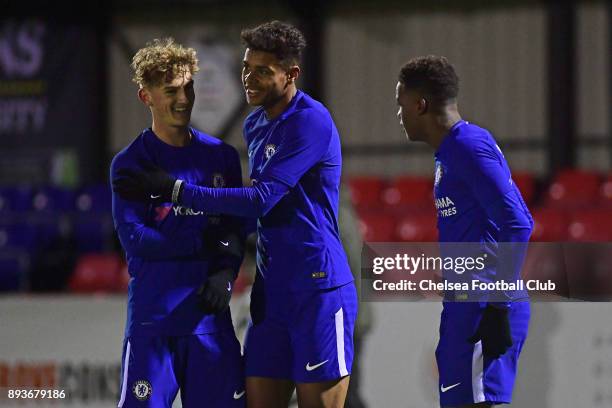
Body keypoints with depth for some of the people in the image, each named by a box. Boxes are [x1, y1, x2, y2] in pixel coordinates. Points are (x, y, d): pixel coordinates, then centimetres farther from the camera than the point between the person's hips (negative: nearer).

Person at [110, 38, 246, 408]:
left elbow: (236, 230, 10)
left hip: (210, 313, 3)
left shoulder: (221, 157, 11)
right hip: (152, 317, -3)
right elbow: (134, 239, -8)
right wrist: (205, 242, -10)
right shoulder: (130, 164, 1)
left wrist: (226, 273, -9)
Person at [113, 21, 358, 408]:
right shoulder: (255, 125, 15)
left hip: (319, 289, -8)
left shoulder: (311, 121, -13)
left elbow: (262, 199, -19)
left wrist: (176, 189, -16)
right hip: (271, 290, 8)